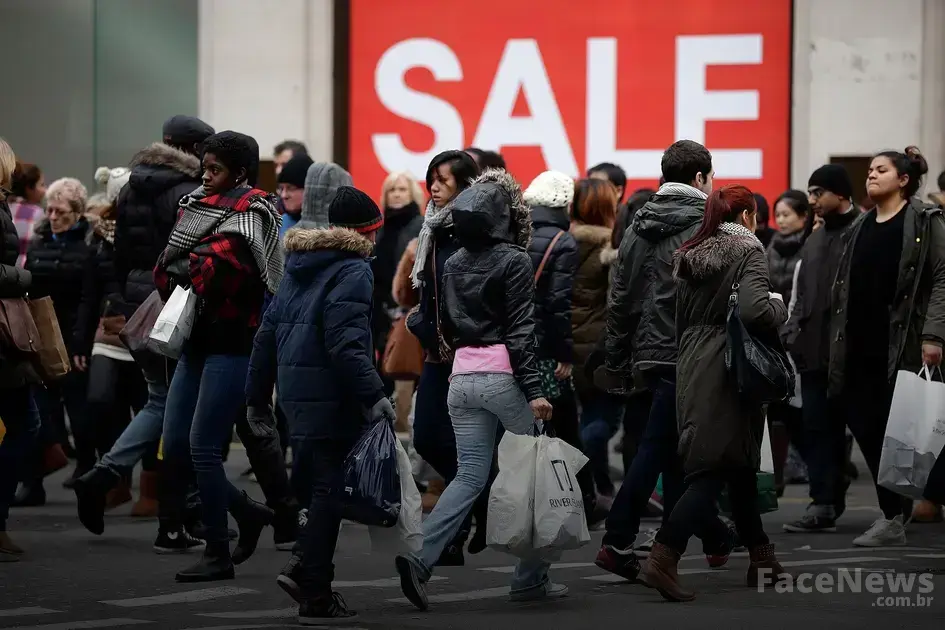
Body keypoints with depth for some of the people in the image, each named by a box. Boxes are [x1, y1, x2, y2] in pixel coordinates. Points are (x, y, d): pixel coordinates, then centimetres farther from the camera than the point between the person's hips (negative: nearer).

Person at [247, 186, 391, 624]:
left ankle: (308, 570, 7)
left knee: (322, 485, 16)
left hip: (296, 391, 8)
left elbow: (268, 333, 18)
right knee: (329, 490, -4)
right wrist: (373, 395, -23)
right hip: (330, 397, -8)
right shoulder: (353, 271, -9)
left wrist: (257, 396, 23)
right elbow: (345, 343, -21)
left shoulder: (300, 268, 17)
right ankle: (316, 597, -3)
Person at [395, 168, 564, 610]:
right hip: (506, 375, -6)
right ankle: (530, 578, 9)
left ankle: (421, 559, -14)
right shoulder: (514, 261, -9)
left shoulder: (454, 263, 11)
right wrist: (533, 390, -16)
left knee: (470, 475, 6)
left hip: (463, 378, 6)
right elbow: (520, 330, -14)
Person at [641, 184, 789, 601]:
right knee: (712, 470, -7)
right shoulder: (747, 251, -7)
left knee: (739, 464, 18)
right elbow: (755, 310, -22)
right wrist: (779, 309, -3)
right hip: (728, 369, -7)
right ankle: (662, 559, -20)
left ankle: (761, 559, 26)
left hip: (692, 367, 7)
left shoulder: (689, 255, 12)